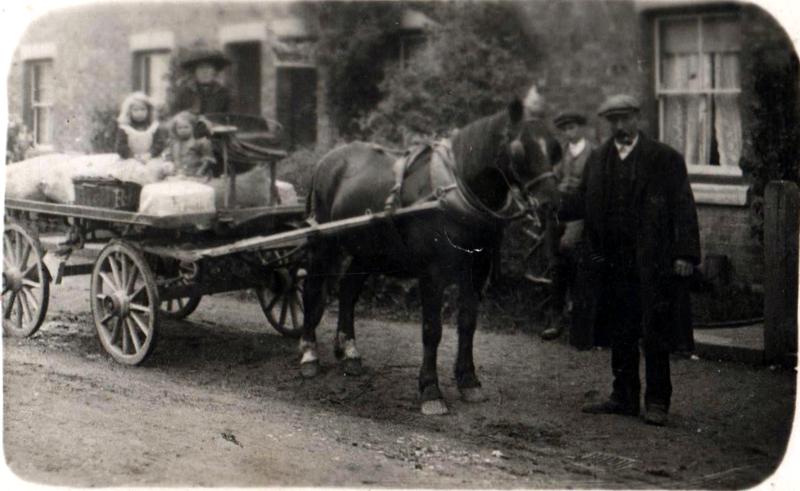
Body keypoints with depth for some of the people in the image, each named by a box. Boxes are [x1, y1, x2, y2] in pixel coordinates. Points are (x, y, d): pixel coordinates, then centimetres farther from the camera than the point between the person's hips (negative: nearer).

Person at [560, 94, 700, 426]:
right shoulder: (597, 161, 13)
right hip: (612, 264, 4)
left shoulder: (665, 159, 0)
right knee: (620, 334, 10)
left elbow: (683, 208, -3)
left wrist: (686, 254, -11)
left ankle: (657, 402, 8)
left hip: (653, 264, -4)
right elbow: (582, 203, 13)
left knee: (654, 335, -1)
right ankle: (624, 397, 20)